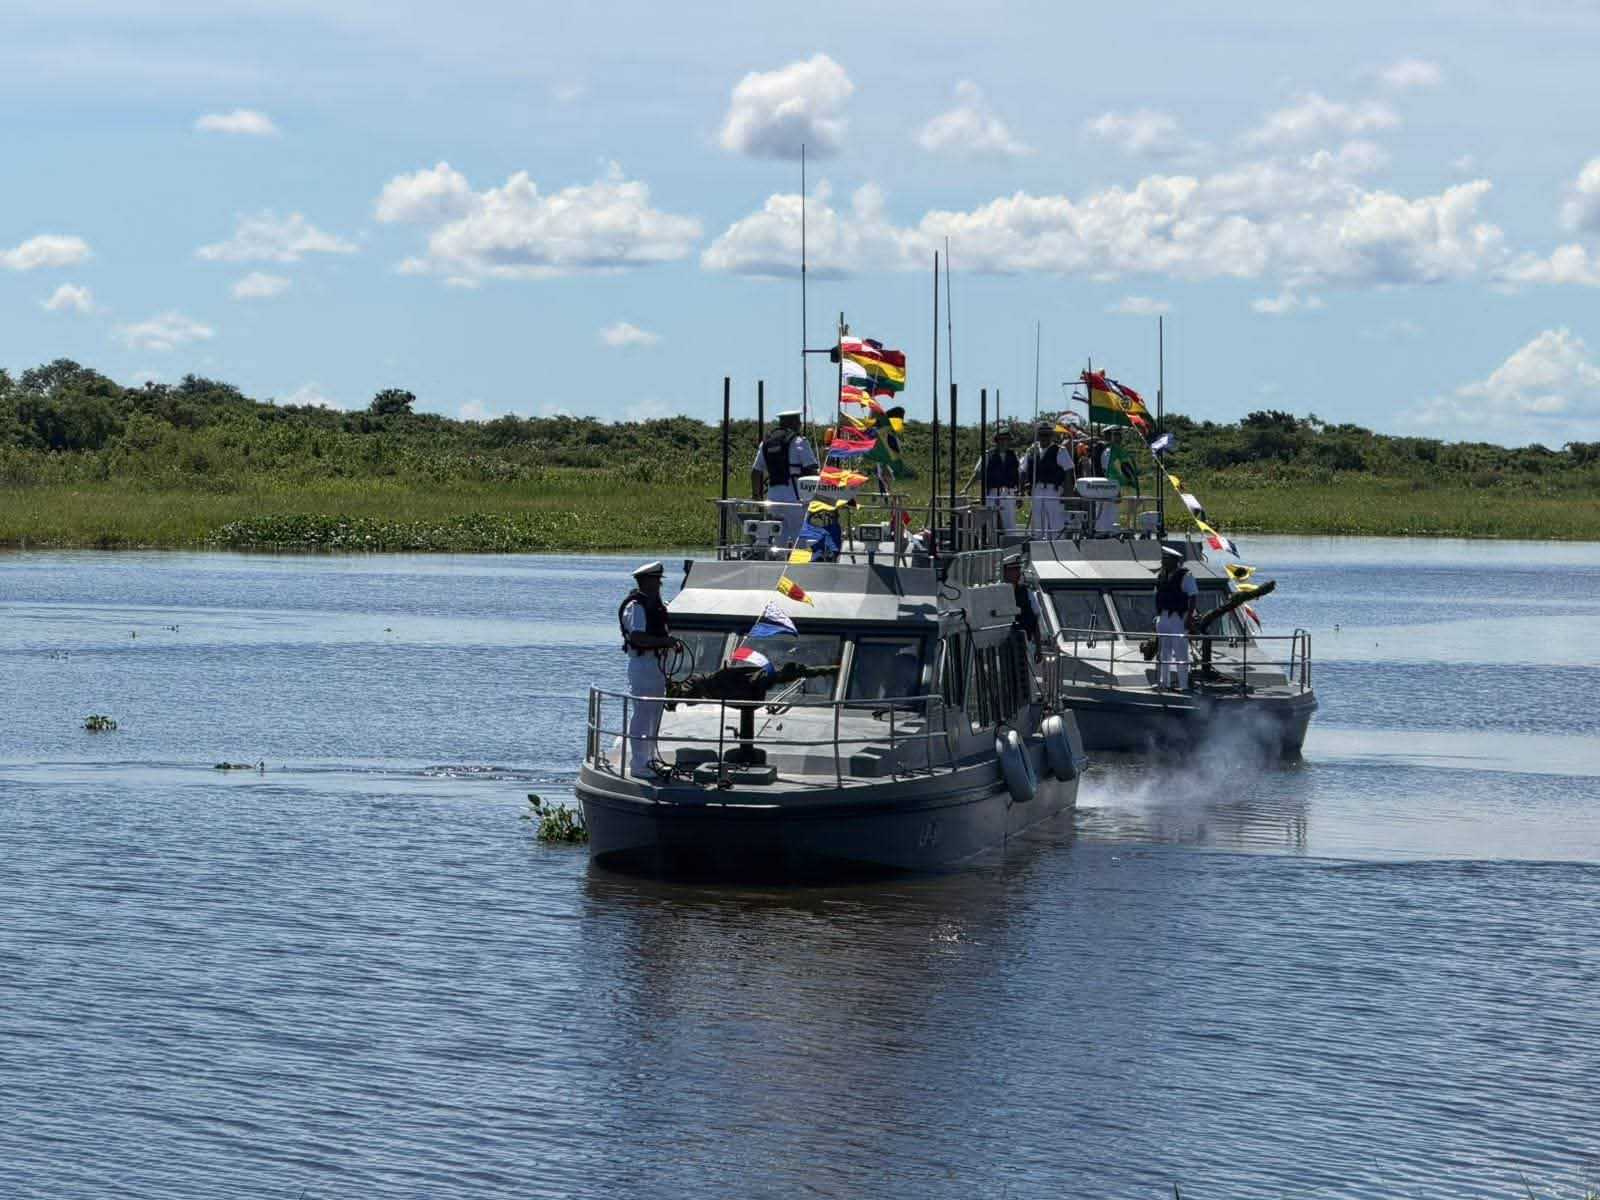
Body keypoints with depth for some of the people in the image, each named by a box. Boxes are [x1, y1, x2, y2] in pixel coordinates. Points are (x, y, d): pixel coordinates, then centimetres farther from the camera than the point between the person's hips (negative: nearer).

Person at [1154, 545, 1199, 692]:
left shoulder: (1185, 576, -10)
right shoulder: (1162, 576, 12)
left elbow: (1193, 596, -13)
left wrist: (1190, 616, -19)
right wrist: (1157, 615, 15)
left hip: (1179, 618, -8)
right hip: (1163, 617, 8)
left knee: (1180, 651, -8)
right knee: (1163, 651, 13)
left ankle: (1182, 684, -7)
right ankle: (1163, 682, 21)